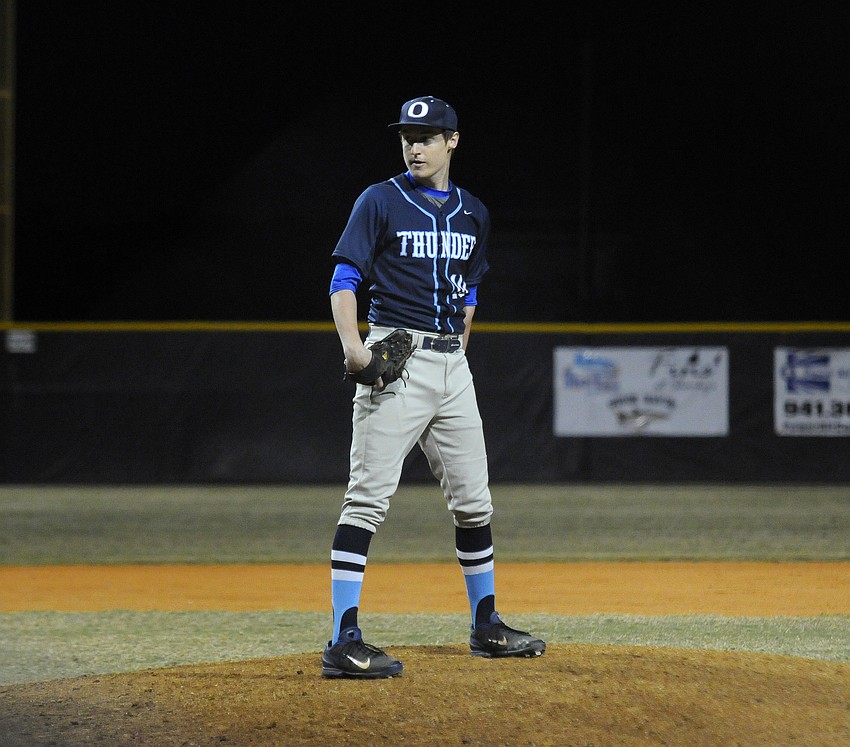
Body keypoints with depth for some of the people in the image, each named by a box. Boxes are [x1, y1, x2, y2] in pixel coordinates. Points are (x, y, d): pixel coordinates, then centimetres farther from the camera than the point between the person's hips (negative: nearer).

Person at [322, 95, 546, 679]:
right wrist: (353, 344, -23)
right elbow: (344, 279, -7)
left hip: (452, 365, 6)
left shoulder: (473, 214, 14)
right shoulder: (381, 202, -2)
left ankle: (486, 625, 25)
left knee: (473, 500, 11)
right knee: (369, 498, -12)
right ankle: (344, 642, -16)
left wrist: (457, 353, 16)